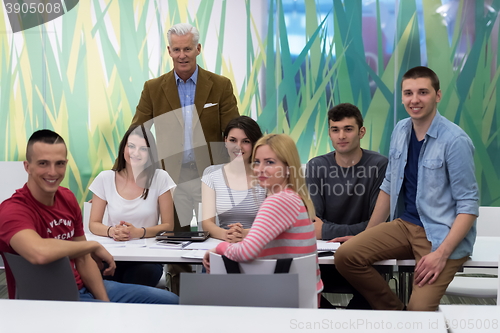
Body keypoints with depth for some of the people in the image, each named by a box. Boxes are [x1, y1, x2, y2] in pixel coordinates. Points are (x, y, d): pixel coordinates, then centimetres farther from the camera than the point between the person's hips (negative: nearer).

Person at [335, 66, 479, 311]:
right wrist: (367, 235, 12)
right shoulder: (401, 130, 5)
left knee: (420, 309, -24)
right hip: (405, 224, 6)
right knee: (345, 255, -13)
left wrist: (441, 253, -23)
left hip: (442, 235, -6)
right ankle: (395, 313, 4)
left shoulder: (455, 141, -14)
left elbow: (469, 205, -14)